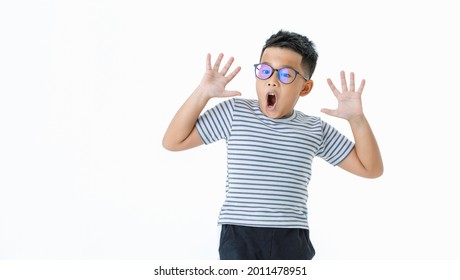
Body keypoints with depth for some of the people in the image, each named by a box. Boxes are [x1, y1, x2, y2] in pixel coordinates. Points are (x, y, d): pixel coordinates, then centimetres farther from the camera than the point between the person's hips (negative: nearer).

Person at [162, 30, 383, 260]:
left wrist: (356, 119, -5)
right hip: (240, 237, -2)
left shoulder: (315, 129, 8)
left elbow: (370, 169, 9)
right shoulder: (235, 112, 2)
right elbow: (173, 142, 2)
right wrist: (203, 93, -8)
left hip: (292, 242, 2)